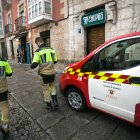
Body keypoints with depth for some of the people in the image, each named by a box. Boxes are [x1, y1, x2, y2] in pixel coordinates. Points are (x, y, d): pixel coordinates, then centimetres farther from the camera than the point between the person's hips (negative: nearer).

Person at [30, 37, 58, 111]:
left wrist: (31, 66, 7)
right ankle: (55, 103, 22)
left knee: (46, 89, 12)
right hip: (52, 72, 5)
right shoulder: (51, 49, 3)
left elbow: (34, 64, -16)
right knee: (52, 87, 23)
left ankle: (50, 105, 25)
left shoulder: (38, 51, -12)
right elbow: (55, 61, 11)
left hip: (44, 73, -4)